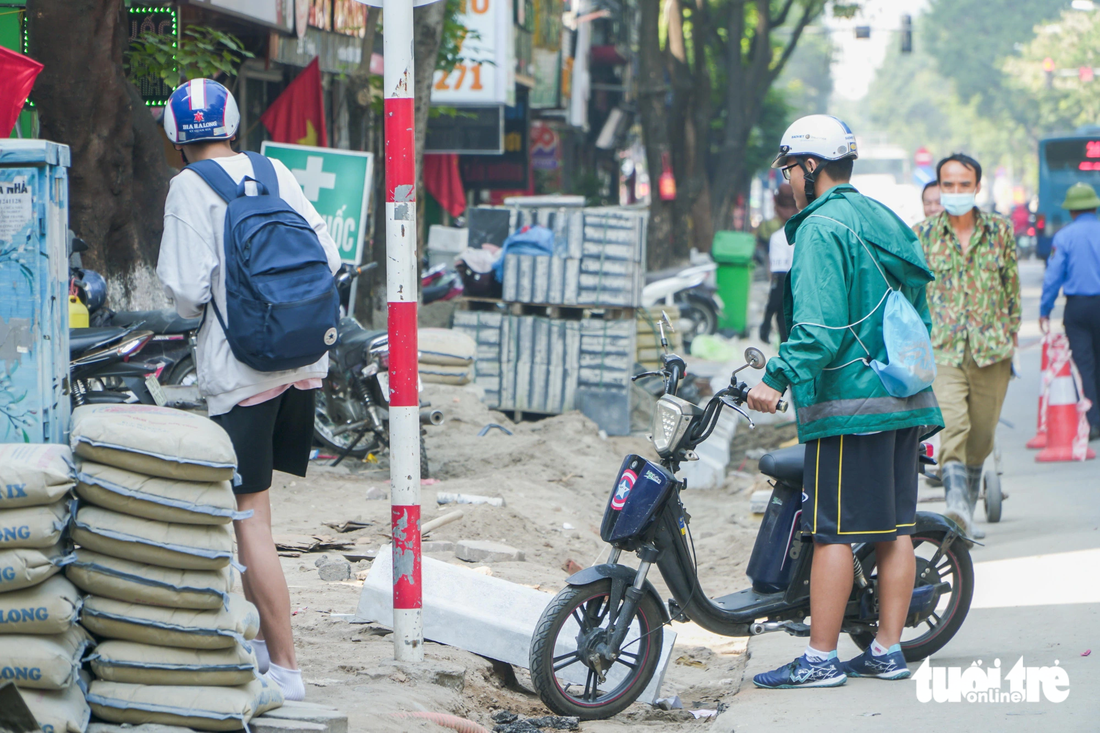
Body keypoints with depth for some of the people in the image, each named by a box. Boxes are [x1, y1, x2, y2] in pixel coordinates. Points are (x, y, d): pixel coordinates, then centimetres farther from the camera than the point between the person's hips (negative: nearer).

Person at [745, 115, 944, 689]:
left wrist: (779, 378, -20)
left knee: (832, 530, -6)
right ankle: (887, 651, 13)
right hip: (907, 400, 9)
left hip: (848, 403, -9)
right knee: (894, 528, 9)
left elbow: (820, 324, -21)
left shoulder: (822, 228, -11)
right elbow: (918, 313, 22)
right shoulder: (886, 222, 17)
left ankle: (821, 658, -5)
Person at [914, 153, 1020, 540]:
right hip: (942, 349, -2)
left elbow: (1013, 288, 14)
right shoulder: (922, 234, 3)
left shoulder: (1000, 230, 7)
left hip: (992, 350, 2)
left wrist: (1010, 335, 11)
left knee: (980, 436, 8)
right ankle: (957, 506, -33)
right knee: (952, 426, -21)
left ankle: (968, 511, 24)